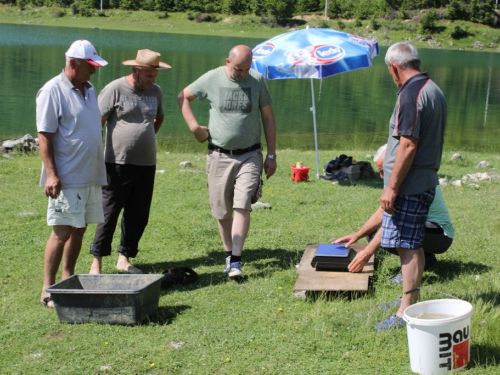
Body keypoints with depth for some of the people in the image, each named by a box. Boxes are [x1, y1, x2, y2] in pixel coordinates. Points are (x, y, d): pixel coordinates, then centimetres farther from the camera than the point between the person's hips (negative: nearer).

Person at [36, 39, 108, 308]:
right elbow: (44, 135, -14)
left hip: (90, 176, 8)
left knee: (79, 229, 12)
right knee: (62, 232, -7)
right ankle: (48, 290, 0)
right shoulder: (52, 91, -11)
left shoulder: (89, 90, 14)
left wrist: (101, 171, 22)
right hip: (66, 179, -8)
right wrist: (51, 174, -20)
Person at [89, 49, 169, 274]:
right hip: (119, 163, -6)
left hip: (147, 164, 6)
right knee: (109, 213, -5)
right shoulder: (115, 89, -6)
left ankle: (124, 258, 20)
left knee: (139, 215, 7)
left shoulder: (155, 91, 12)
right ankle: (97, 262, 2)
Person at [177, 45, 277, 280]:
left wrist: (271, 155, 3)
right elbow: (183, 97, 12)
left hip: (249, 156, -1)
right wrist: (194, 127, 0)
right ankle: (228, 254, 23)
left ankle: (236, 261, -12)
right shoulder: (211, 79, -3)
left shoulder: (257, 81, 0)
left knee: (242, 207, -12)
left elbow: (268, 118, 6)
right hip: (219, 156, 1)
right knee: (222, 211, 6)